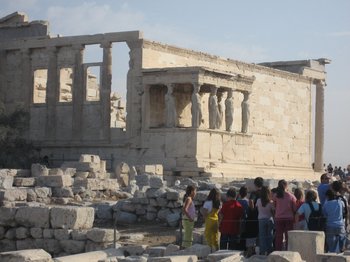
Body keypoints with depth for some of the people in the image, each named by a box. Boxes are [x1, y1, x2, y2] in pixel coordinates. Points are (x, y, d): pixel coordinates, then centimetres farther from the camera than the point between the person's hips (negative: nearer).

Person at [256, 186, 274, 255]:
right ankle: (269, 251, 8)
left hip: (261, 219, 0)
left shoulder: (258, 201, -6)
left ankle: (263, 251, -1)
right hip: (269, 219, 0)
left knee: (262, 236, 4)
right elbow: (273, 211, -4)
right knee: (269, 236, 7)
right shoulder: (271, 202, -9)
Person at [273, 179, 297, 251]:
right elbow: (295, 209, 0)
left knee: (278, 236, 6)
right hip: (289, 218, -1)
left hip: (278, 218, 1)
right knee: (288, 237, 5)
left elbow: (274, 207, 2)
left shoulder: (275, 196, -5)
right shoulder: (291, 196, -6)